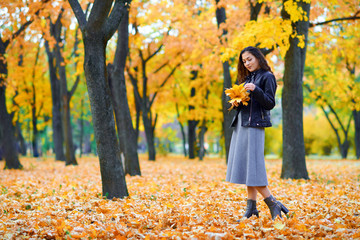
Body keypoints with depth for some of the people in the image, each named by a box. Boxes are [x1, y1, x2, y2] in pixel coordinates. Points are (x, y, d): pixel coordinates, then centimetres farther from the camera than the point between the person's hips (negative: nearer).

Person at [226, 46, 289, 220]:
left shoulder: (267, 77, -2)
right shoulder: (246, 78, 20)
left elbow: (270, 103, -10)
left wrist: (255, 90, -22)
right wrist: (236, 103, 1)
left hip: (255, 125, -8)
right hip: (240, 124, 8)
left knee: (252, 166, -12)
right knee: (245, 166, 6)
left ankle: (273, 204, -5)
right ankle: (251, 209, 10)